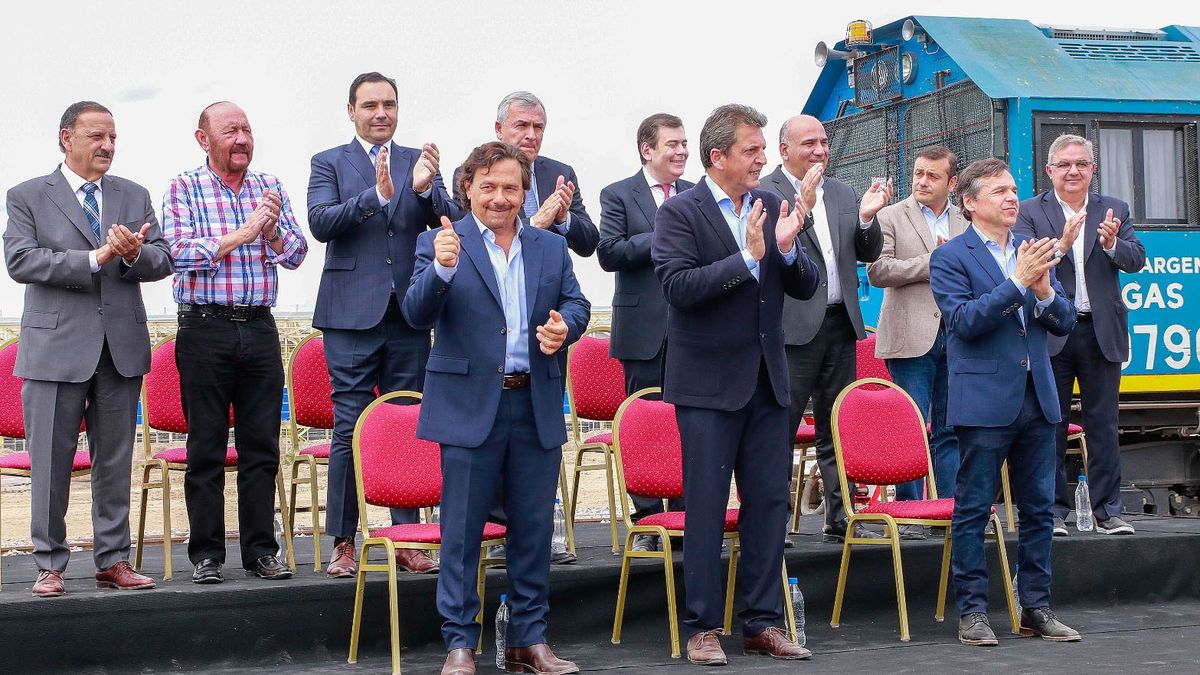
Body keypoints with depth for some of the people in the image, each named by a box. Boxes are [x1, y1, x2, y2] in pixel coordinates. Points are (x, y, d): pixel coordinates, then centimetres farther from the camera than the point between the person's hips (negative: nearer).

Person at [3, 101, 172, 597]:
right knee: (51, 463, 1)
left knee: (116, 461, 9)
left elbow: (162, 259, 7)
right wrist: (96, 258, -19)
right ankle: (49, 564, 11)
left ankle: (113, 560, 17)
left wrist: (135, 254, -16)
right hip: (56, 347, -3)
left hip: (122, 346, 3)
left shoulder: (135, 196, 13)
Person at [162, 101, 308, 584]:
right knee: (206, 448, 1)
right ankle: (206, 554, 9)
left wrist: (273, 230, -13)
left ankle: (260, 550, 12)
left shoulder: (270, 187, 12)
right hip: (206, 327, -3)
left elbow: (295, 256, 7)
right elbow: (182, 253, -11)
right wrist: (244, 232, -13)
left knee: (262, 446, 5)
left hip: (260, 327, 3)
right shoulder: (184, 188, 2)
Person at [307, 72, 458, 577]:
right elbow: (320, 223, -11)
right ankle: (343, 542, 7)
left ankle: (407, 539, 15)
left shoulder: (419, 162, 12)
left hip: (408, 313, 3)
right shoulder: (329, 163, 5)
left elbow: (447, 223, 0)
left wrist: (426, 189, -20)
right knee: (348, 430, -1)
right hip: (352, 313, -3)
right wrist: (377, 194, -24)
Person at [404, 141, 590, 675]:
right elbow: (417, 315, -11)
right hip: (470, 407, -4)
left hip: (538, 407, 4)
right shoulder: (441, 244, -2)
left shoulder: (552, 249, 12)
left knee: (534, 529, 11)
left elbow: (576, 304, 12)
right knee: (462, 531, 2)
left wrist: (565, 326, -11)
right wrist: (442, 269, -29)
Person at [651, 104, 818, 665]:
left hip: (766, 381, 6)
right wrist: (747, 258, -22)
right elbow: (678, 286, -19)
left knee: (769, 503, 9)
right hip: (709, 383, -5)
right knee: (706, 508, 1)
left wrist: (787, 249, -13)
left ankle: (762, 622, 19)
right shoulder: (680, 212, -7)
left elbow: (806, 287, 7)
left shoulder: (772, 207, 8)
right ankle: (702, 627, 10)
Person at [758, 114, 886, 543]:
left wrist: (866, 218, -6)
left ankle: (839, 519, 16)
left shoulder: (842, 194, 15)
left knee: (837, 429, 10)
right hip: (793, 327, -6)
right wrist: (802, 206, -28)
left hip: (840, 324, 6)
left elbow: (869, 254, 13)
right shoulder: (764, 193, -4)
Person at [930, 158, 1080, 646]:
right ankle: (972, 611, 7)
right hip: (985, 399, -6)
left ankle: (1036, 608, 19)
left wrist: (1045, 291, -10)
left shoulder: (1032, 252, 13)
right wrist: (1018, 282, -20)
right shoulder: (950, 257, -3)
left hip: (1037, 396, 6)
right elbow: (964, 321, -15)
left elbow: (1064, 323, 11)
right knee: (973, 509, 0)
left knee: (1039, 508, 10)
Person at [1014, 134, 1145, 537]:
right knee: (1051, 424, 4)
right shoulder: (1030, 212, 2)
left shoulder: (1114, 211, 10)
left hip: (1101, 332, 2)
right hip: (1050, 333, -2)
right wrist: (1061, 244, -27)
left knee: (1103, 424, 5)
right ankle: (1053, 509, 12)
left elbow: (1137, 260, -1)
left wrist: (1112, 244, -22)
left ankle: (1108, 511, 12)